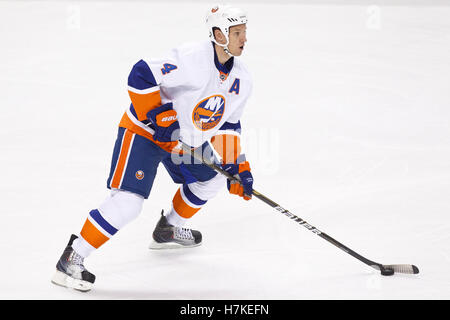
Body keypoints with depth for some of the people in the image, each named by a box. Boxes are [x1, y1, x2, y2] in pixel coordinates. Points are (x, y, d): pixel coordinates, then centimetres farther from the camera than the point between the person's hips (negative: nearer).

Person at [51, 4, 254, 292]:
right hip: (142, 130, -9)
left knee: (213, 177, 20)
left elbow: (228, 125, 10)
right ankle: (72, 260, -14)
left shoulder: (241, 79, 0)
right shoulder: (191, 60, -27)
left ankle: (168, 229, 40)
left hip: (185, 138, 9)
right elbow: (141, 76, -29)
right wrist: (158, 116, -28)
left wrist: (238, 166, 3)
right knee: (128, 202, -20)